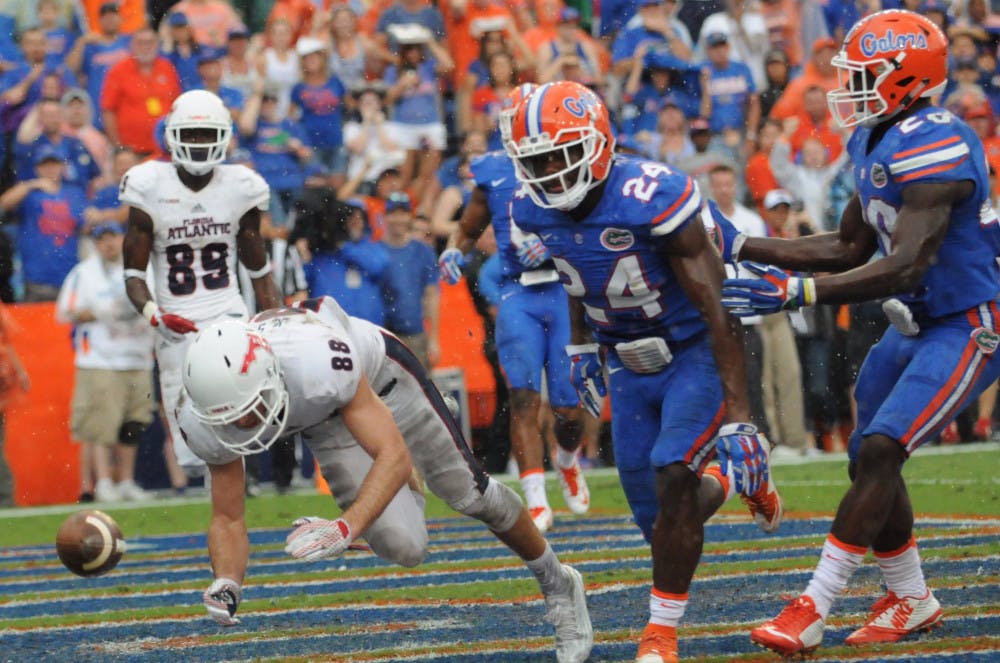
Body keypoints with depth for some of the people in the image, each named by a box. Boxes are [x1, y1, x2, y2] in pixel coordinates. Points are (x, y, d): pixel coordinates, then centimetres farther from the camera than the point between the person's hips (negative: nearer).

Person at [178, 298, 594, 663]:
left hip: (378, 372, -3)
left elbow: (394, 455, -46)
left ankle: (556, 584, 30)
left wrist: (347, 527, -61)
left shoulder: (318, 362, -48)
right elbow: (228, 518, -21)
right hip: (323, 420, 3)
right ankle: (404, 491, 30)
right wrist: (225, 584, -42)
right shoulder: (208, 422, -33)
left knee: (467, 492, 3)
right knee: (404, 550, -7)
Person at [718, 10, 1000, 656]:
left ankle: (812, 614, -19)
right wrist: (741, 248, 11)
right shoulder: (878, 144, 7)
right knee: (869, 461, 13)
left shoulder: (933, 147, -24)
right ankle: (910, 599, 32)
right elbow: (852, 250, 16)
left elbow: (904, 267, -30)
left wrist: (794, 292, -34)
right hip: (920, 326, 10)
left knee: (879, 452, -19)